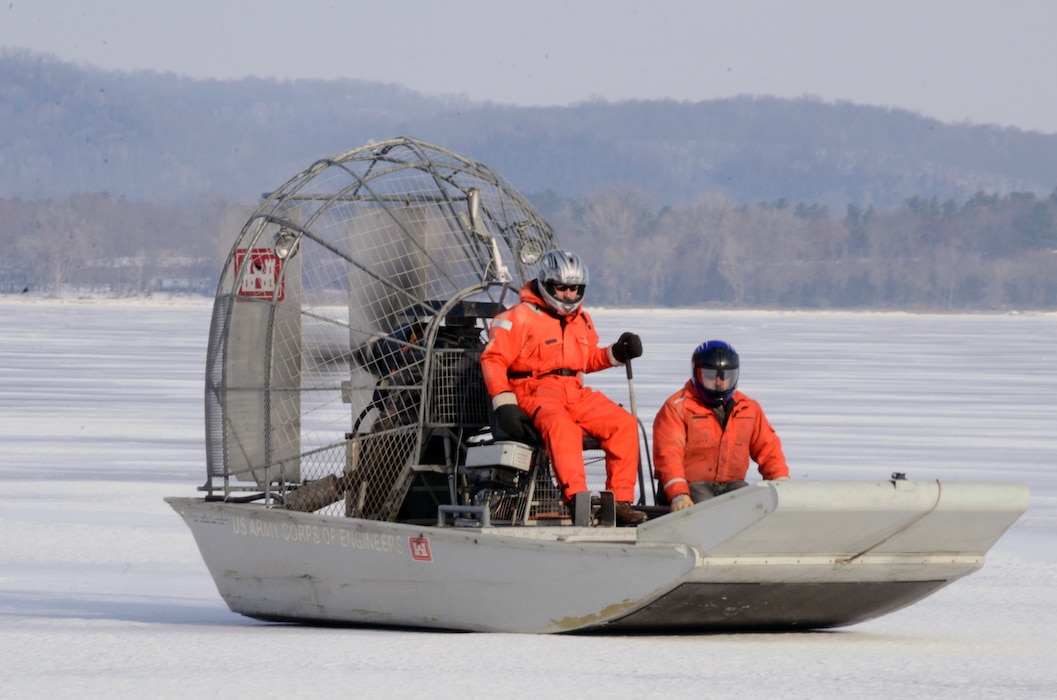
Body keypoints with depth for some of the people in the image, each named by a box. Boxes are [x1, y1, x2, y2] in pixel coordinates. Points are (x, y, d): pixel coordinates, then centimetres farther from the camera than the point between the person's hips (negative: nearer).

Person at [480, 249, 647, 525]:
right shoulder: (521, 317, -4)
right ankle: (575, 497, -47)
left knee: (624, 424, -12)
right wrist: (505, 405, -17)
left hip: (575, 394, 7)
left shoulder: (582, 321, 18)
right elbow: (493, 359, -8)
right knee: (561, 425, -39)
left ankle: (620, 500, -11)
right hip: (534, 390, -7)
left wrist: (617, 353, 12)